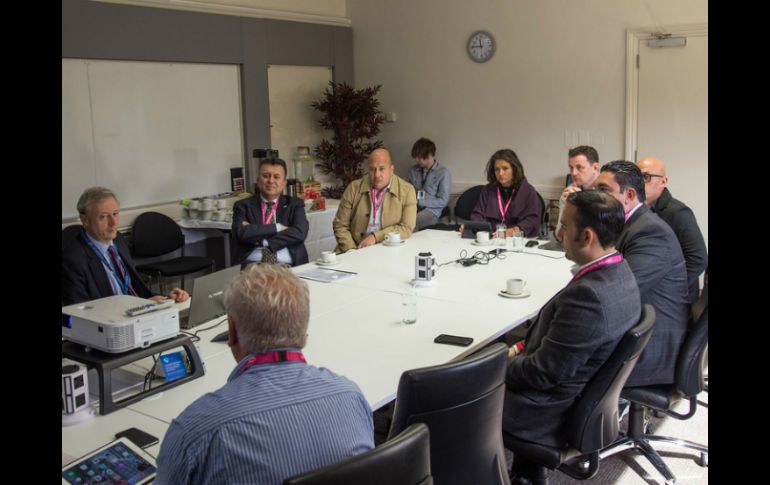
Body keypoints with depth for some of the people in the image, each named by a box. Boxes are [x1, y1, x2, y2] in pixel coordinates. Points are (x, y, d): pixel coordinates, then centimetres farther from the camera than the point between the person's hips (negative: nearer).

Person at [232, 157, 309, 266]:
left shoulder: (295, 205, 13)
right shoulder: (244, 206, 11)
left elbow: (299, 233, -5)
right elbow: (241, 233, -7)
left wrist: (259, 240, -8)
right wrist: (277, 227, -7)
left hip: (287, 266, 1)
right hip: (253, 265, -1)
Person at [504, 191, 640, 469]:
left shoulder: (587, 294, -33)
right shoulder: (619, 272, -3)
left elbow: (544, 373, -25)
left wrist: (500, 367, -9)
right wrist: (522, 348, 4)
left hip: (552, 412, -8)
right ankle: (523, 468, 29)